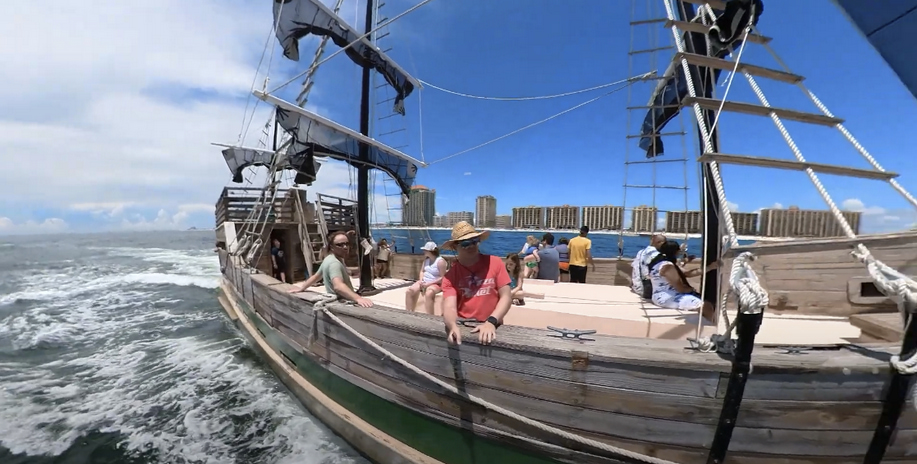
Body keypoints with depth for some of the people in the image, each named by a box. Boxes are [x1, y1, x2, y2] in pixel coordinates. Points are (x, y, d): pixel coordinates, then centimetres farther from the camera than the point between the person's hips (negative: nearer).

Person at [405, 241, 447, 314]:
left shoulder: (440, 261, -15)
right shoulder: (426, 260, 9)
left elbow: (443, 278, -18)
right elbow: (422, 271, 14)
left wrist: (428, 284, -21)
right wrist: (421, 280, -9)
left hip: (436, 284, -7)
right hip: (424, 282, 7)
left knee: (428, 293, -39)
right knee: (410, 290, -14)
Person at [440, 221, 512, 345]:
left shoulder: (495, 263, -1)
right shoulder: (451, 275, -1)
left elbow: (506, 296, -4)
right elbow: (449, 307, -10)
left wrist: (491, 322, -18)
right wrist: (453, 327, -30)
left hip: (491, 327, 0)